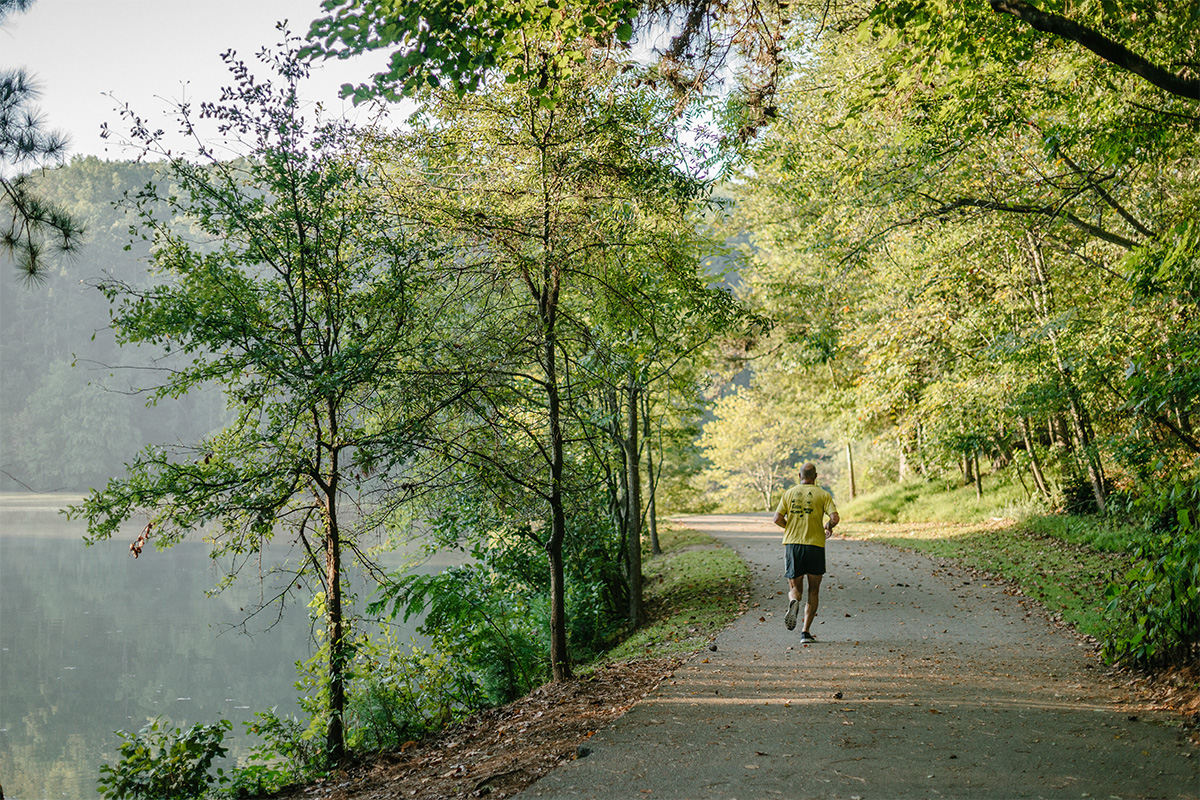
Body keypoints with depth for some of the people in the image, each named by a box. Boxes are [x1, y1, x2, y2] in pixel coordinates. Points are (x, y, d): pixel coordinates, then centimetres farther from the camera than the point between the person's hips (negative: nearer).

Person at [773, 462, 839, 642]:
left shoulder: (789, 493, 8)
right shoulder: (823, 495, 2)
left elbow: (777, 518, 0)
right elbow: (835, 518, -9)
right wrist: (828, 527, 13)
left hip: (792, 544, 1)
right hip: (815, 545, -1)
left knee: (795, 588, 12)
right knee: (813, 591, 11)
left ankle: (794, 602, -25)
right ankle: (806, 632, 4)